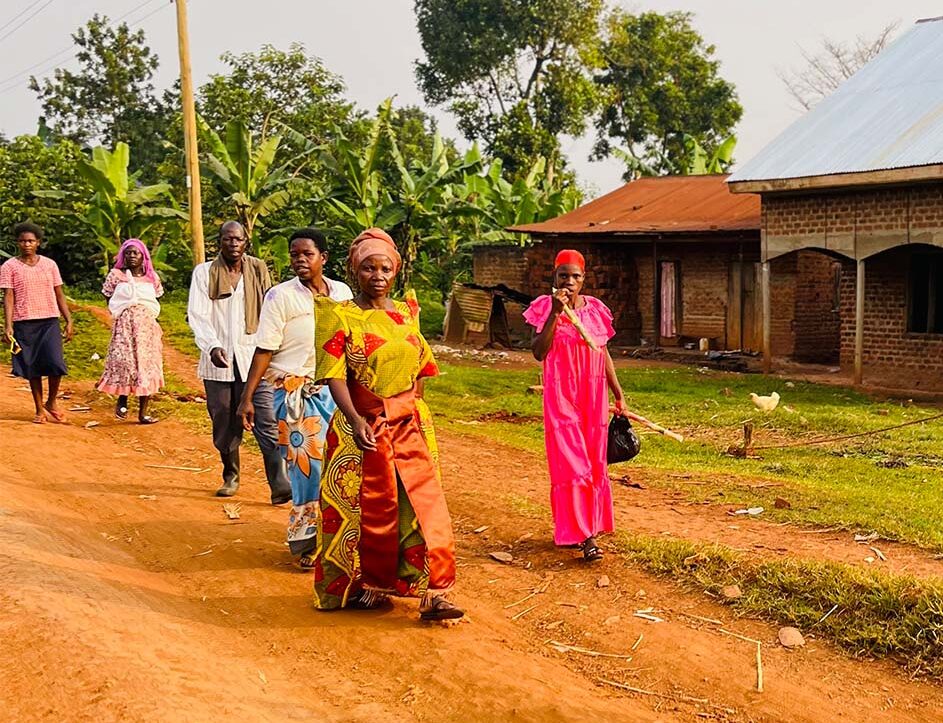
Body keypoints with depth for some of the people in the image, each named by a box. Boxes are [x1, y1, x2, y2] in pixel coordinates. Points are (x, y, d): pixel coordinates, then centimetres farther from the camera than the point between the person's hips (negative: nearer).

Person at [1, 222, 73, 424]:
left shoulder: (49, 264, 9)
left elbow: (59, 295, 12)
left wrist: (69, 321, 6)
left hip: (49, 320, 1)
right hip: (24, 323, -1)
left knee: (55, 363, -12)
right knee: (32, 368, 3)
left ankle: (52, 402, 11)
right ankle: (40, 409, 16)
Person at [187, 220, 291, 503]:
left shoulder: (258, 270, 7)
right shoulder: (204, 273, 3)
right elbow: (198, 315, -5)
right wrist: (212, 347, -21)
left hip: (253, 356, 0)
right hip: (219, 360, 1)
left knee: (266, 422, -10)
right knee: (224, 425, 10)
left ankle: (281, 486, -14)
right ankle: (230, 476, 31)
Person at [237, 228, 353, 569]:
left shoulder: (342, 293, 5)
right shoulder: (280, 296, -8)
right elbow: (264, 350, -10)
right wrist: (247, 397, -14)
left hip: (334, 389, 5)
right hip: (296, 391, -5)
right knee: (309, 467, -3)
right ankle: (306, 544, 12)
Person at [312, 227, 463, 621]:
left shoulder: (406, 313, 9)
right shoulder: (341, 317, -6)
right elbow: (335, 376, -15)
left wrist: (418, 418, 12)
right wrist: (355, 420, -29)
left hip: (409, 425, 4)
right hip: (364, 426, -4)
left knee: (425, 504, -2)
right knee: (373, 510, 7)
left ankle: (431, 593, 3)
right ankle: (366, 586, 27)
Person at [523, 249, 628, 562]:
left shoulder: (595, 309, 7)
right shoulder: (545, 307, -4)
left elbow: (604, 353, 14)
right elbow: (539, 353, -16)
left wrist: (618, 394, 14)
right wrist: (555, 313, -22)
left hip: (593, 396, 4)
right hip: (561, 396, -4)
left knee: (594, 462, 9)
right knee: (571, 463, -8)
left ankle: (588, 524, 23)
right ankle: (584, 535, -6)